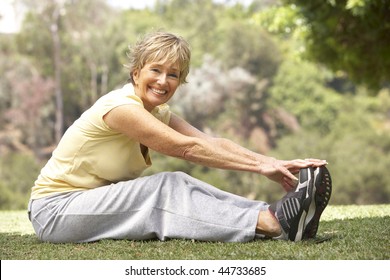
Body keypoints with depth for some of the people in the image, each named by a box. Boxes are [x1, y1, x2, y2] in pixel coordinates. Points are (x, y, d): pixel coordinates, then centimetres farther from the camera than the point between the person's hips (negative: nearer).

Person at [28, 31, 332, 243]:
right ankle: (272, 223, -35)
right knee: (168, 188, -25)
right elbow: (187, 148, -24)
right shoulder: (120, 106, -21)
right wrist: (260, 166, -25)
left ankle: (281, 216, -27)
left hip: (104, 201, 7)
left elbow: (213, 143, -6)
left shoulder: (158, 113, 6)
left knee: (178, 186, -17)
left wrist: (274, 164, -19)